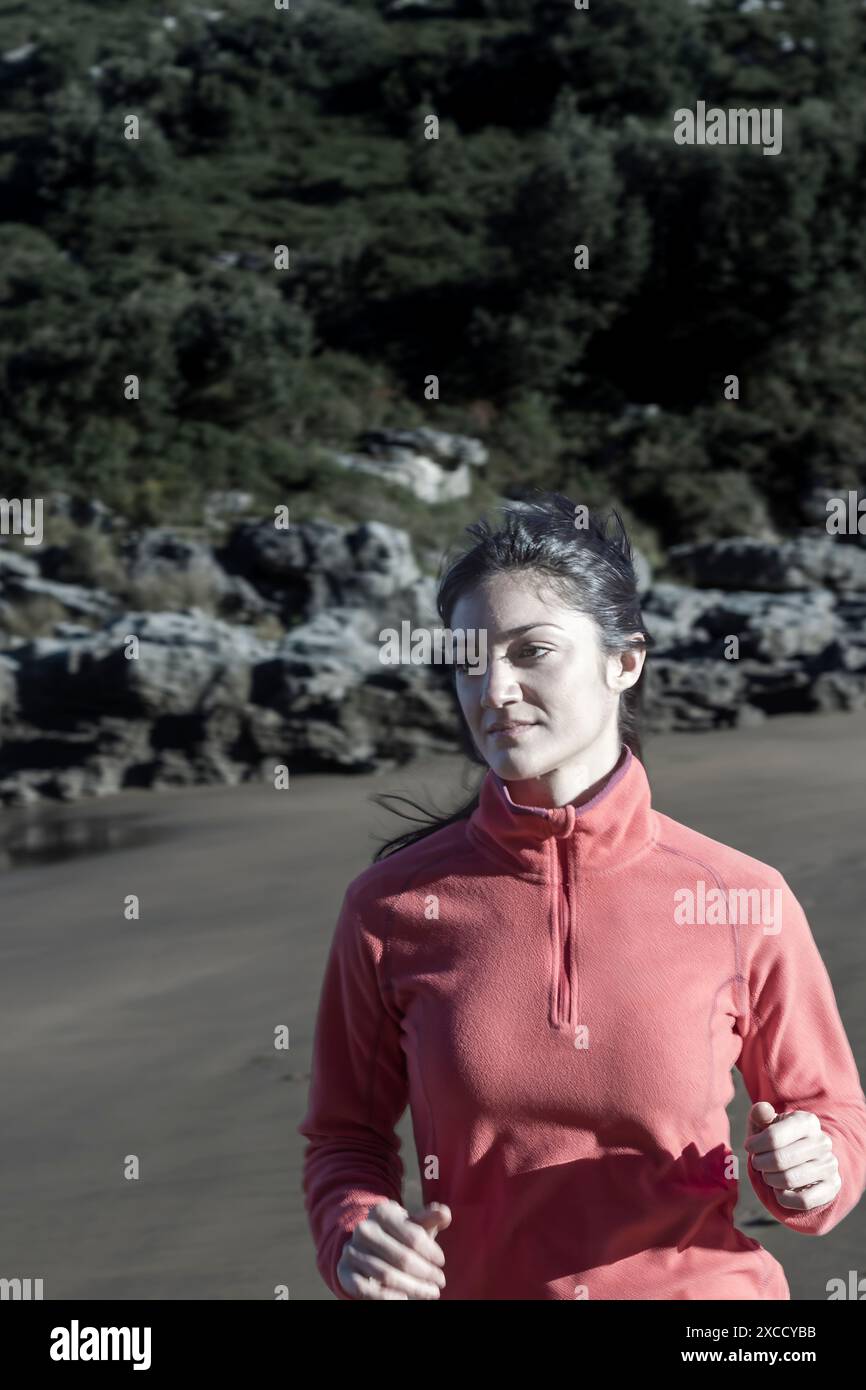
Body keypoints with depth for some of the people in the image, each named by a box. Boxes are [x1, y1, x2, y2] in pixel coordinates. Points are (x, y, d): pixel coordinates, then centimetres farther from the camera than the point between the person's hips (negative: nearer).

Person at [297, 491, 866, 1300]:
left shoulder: (745, 902, -9)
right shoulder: (392, 905, -8)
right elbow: (345, 1134, 1)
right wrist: (355, 1232, -18)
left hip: (702, 1282, 0)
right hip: (472, 1288, 1)